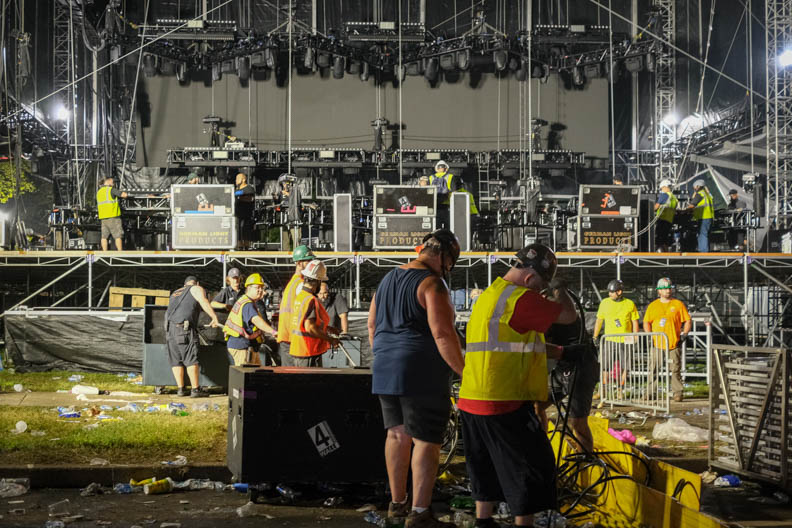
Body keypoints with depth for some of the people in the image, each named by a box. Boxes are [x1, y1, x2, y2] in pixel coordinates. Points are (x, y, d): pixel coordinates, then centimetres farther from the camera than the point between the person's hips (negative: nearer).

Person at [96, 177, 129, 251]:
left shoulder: (98, 192, 17)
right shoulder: (111, 189, -5)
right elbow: (124, 195, -13)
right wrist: (124, 192, 10)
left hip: (103, 217, 7)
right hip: (113, 217, -7)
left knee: (104, 236, 7)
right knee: (118, 236, -4)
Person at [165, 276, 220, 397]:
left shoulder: (175, 293, 31)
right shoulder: (196, 289, 10)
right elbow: (204, 302, -9)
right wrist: (214, 317, -13)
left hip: (169, 328, 7)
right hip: (184, 328, -7)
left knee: (176, 360, 9)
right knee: (191, 359, -7)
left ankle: (180, 389, 9)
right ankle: (195, 389, -9)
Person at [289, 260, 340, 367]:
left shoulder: (299, 296, 11)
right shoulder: (311, 300, -18)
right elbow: (310, 328, -25)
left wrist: (327, 328, 22)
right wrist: (330, 339, -15)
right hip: (309, 355, -9)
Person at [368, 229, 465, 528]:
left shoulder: (387, 280, 15)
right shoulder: (431, 284, -12)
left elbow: (372, 327, 21)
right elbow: (443, 335, -20)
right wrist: (463, 372, -15)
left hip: (385, 371, 9)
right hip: (422, 374, -8)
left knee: (397, 434, 16)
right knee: (426, 441, -3)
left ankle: (397, 503, 25)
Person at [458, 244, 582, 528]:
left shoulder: (489, 295, 16)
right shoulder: (521, 298, -16)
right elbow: (569, 316, -9)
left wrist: (562, 352, 23)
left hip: (471, 401, 9)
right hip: (504, 403, -9)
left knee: (487, 466, 21)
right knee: (531, 467, 4)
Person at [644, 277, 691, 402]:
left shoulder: (678, 304, 5)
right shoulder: (653, 305, 10)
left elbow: (687, 321, 7)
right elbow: (646, 322, 11)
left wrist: (684, 334, -5)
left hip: (674, 344, -1)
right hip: (657, 344, 1)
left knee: (675, 369, 0)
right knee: (653, 369, 1)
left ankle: (677, 392, 6)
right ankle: (650, 392, 6)